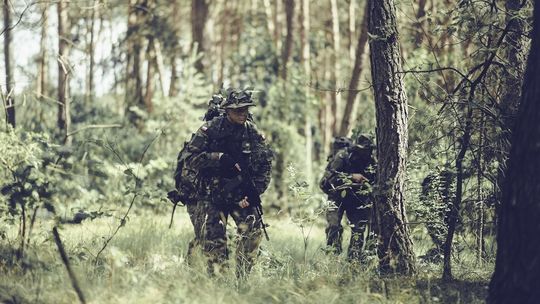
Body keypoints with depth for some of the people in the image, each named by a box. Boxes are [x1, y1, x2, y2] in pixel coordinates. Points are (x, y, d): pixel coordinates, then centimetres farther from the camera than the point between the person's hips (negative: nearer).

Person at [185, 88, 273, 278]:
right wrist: (219, 158, -21)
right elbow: (191, 158, -9)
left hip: (242, 194, 2)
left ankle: (243, 277, -5)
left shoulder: (252, 132, 4)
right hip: (215, 194, -2)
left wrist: (256, 189, 0)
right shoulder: (210, 130, -5)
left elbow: (265, 163, 10)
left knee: (253, 230, -15)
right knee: (214, 239, -4)